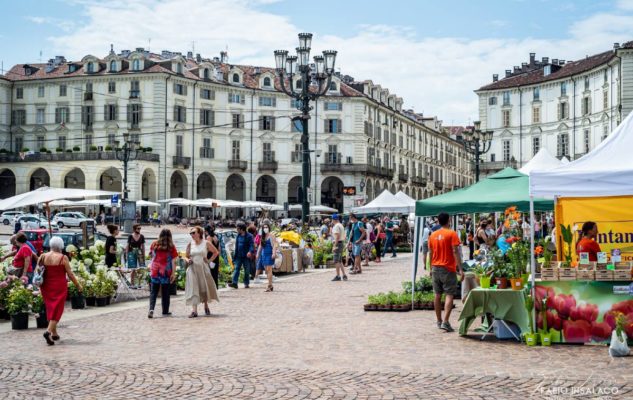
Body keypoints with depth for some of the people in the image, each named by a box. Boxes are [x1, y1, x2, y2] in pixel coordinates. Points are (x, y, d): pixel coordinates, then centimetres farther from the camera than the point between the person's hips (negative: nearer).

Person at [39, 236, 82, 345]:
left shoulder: (43, 257, 0)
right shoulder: (63, 258, -11)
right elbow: (70, 274, -8)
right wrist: (77, 285, 3)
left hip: (46, 286, 4)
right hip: (59, 287, -4)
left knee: (50, 308, 18)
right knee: (57, 309, 1)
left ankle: (54, 333, 25)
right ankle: (49, 331, -19)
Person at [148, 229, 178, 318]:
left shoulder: (154, 245, 1)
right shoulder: (171, 247, -6)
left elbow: (152, 256, 12)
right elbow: (173, 261, -7)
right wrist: (173, 273, -5)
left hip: (155, 271, 1)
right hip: (166, 272, -1)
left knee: (153, 292, 5)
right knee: (165, 292, 9)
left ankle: (151, 309, -14)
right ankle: (165, 311, 16)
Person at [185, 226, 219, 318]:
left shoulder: (206, 243, 0)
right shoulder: (190, 244, 5)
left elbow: (216, 252, 9)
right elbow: (186, 256, 12)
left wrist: (209, 261, 0)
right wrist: (188, 260, -9)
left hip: (203, 268, -1)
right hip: (192, 269, 1)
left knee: (205, 287, 8)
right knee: (193, 288, -9)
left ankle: (206, 306, 33)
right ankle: (194, 311, -13)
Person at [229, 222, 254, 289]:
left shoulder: (249, 236, -8)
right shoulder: (238, 236, 10)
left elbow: (252, 245, -13)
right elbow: (236, 246, 15)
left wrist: (250, 251, -31)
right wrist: (234, 255, 11)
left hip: (246, 256, -4)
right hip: (238, 256, 5)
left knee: (246, 270, 5)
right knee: (236, 269, -5)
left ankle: (246, 283, 15)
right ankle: (234, 283, -12)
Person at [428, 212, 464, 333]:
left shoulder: (433, 235, 8)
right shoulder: (452, 234, -9)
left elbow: (430, 253, 12)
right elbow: (455, 252, -14)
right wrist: (460, 269, -14)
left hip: (436, 268, 5)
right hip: (448, 268, -5)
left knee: (437, 295, 12)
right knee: (449, 295, -4)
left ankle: (439, 321, 18)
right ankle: (445, 322, -14)